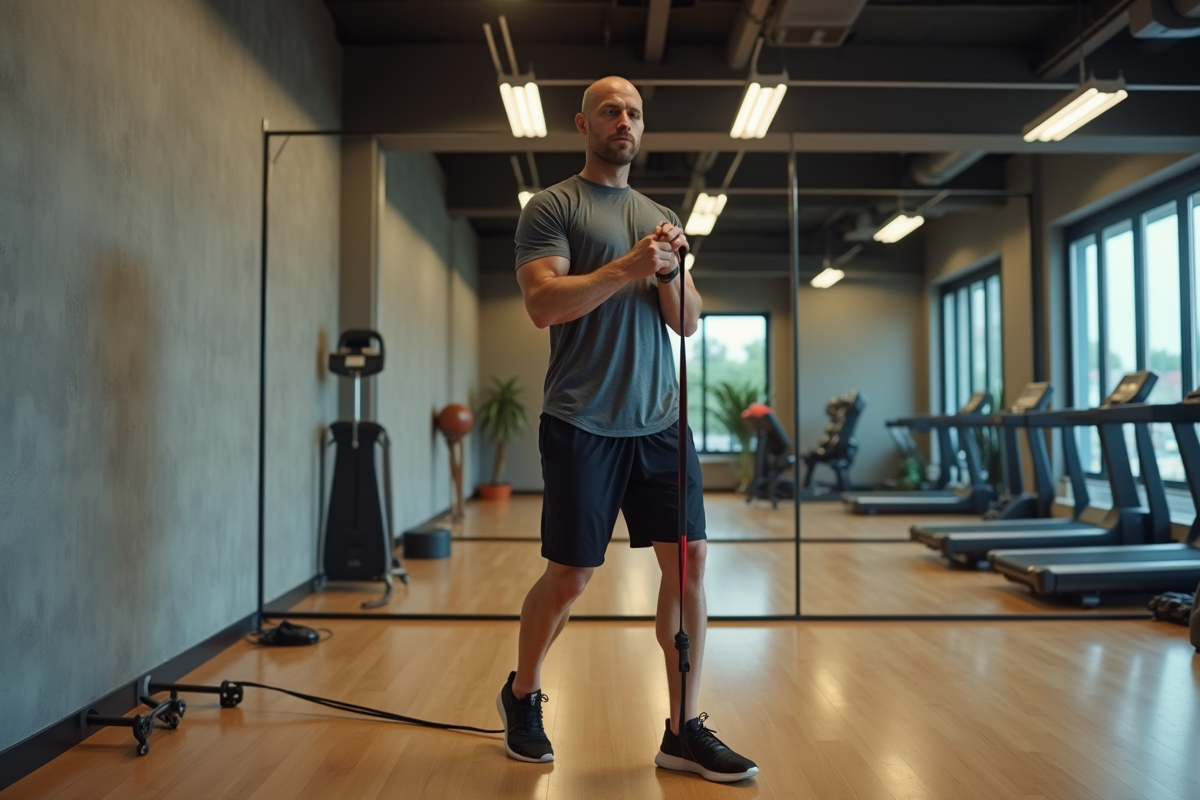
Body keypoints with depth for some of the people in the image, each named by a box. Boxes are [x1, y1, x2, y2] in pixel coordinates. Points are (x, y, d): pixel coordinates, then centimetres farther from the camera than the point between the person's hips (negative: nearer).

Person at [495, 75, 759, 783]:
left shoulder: (663, 217, 17)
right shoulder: (553, 207, 1)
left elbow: (689, 324, 12)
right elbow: (542, 303, -13)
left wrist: (669, 273, -7)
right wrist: (627, 268, -21)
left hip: (660, 421, 5)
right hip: (583, 425, -5)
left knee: (688, 562, 0)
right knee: (572, 576, 2)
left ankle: (684, 732, 14)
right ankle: (522, 696, 30)